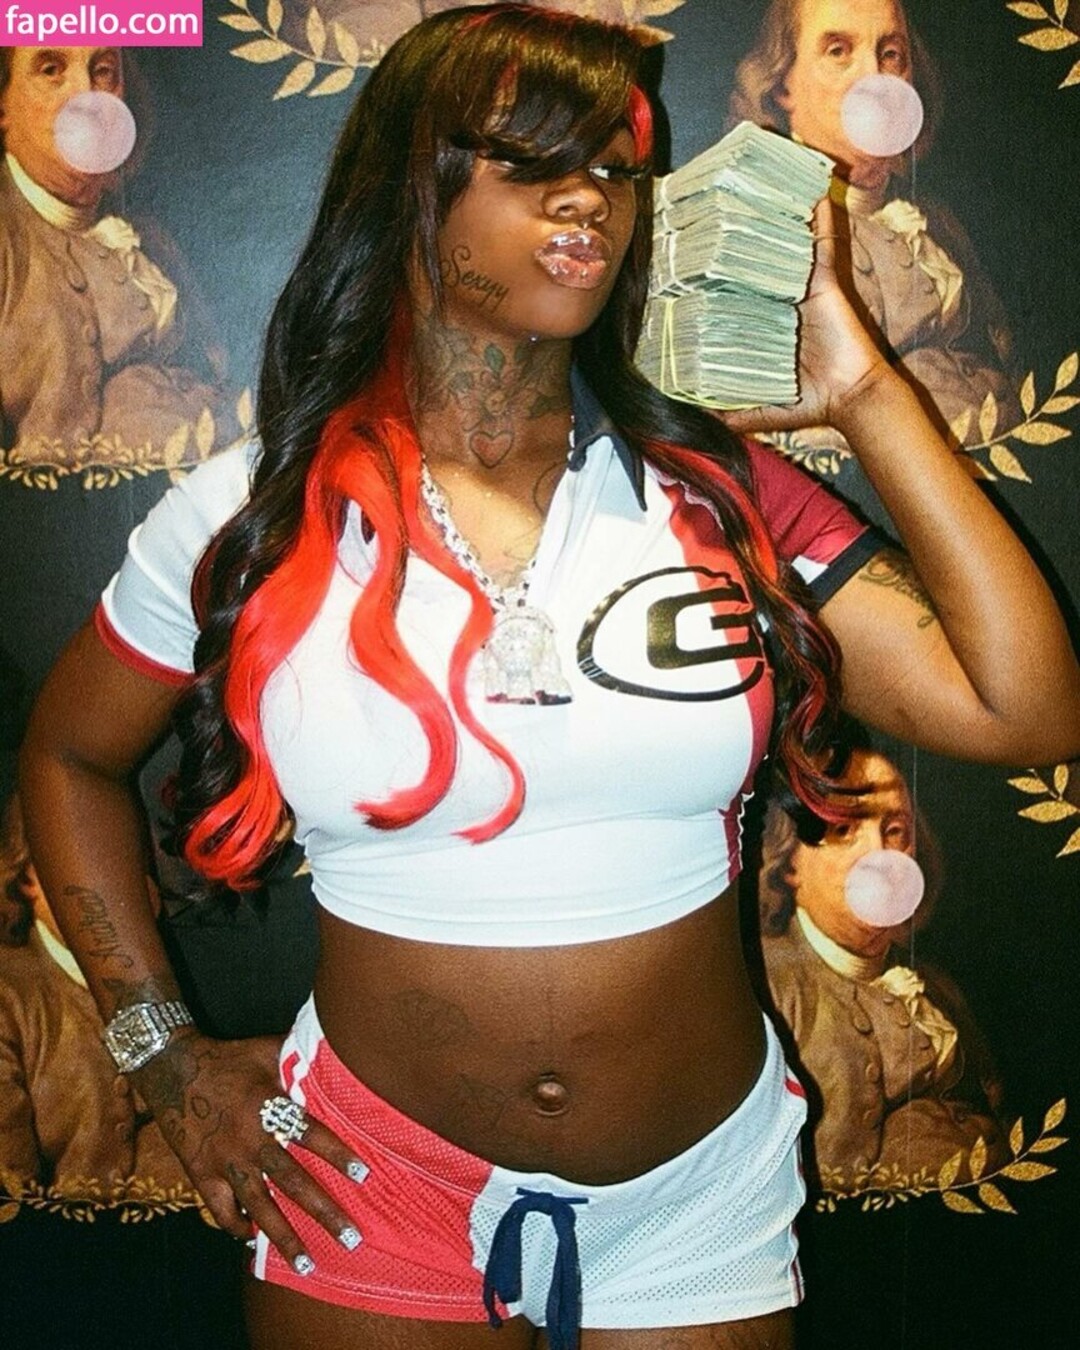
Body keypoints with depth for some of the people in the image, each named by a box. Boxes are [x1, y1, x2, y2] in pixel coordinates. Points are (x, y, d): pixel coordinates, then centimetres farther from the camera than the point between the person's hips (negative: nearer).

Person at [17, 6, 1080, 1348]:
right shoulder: (248, 518, -8)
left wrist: (865, 395, -12)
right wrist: (164, 1054, 1)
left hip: (700, 1196, 2)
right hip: (371, 1196, -1)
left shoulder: (715, 487, -6)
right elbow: (65, 756, 7)